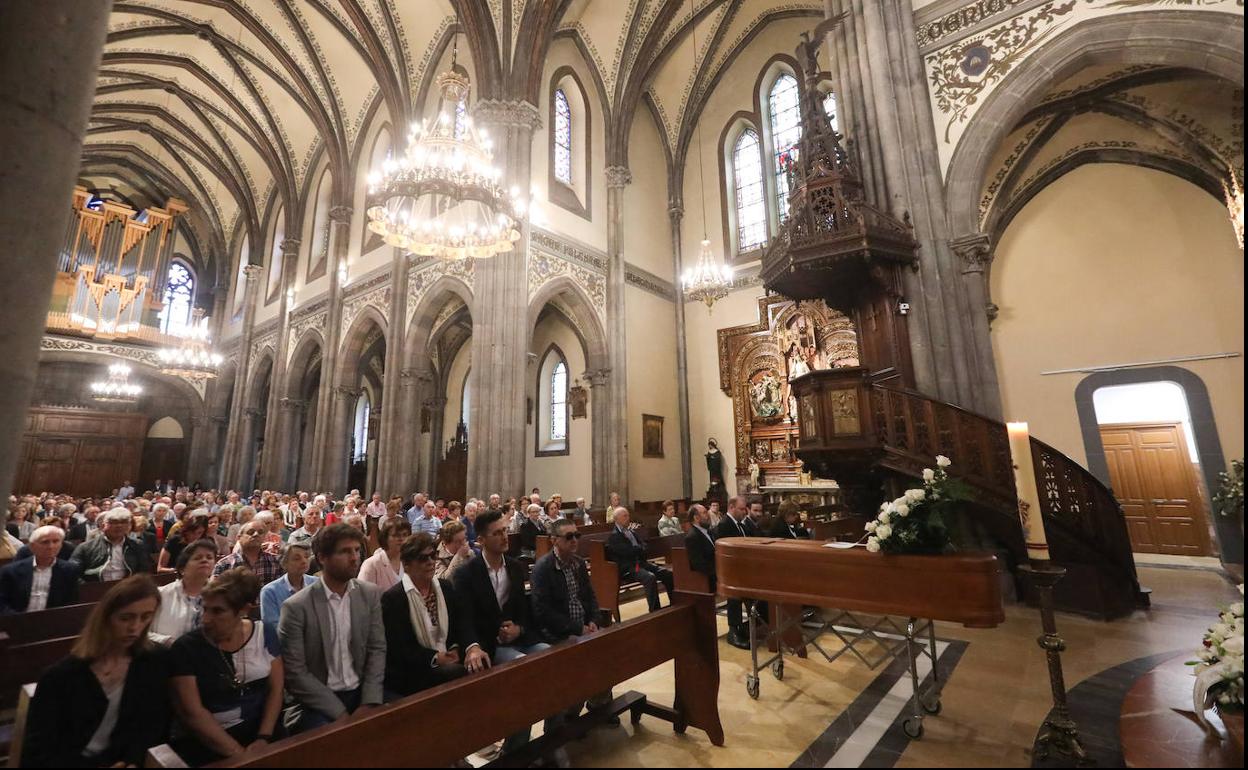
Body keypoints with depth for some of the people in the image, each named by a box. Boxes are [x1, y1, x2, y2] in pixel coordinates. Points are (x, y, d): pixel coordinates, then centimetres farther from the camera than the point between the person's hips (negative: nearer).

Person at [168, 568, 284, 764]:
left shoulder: (264, 634, 0)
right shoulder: (185, 649, -5)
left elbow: (276, 689, 4)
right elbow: (192, 712, -8)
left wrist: (264, 738, -8)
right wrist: (238, 752, -13)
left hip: (259, 733, 2)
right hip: (206, 746, -1)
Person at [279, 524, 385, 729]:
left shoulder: (370, 594, 1)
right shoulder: (296, 607, -10)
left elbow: (377, 649, 2)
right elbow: (295, 673, -9)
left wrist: (369, 703, -10)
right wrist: (340, 712, -14)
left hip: (360, 693, 3)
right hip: (318, 701, -3)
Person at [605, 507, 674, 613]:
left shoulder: (632, 532, 19)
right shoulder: (614, 536, -7)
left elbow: (643, 546, 15)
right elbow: (628, 551, -18)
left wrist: (638, 550, -8)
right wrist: (641, 549, -1)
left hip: (640, 562, 8)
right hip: (627, 568, -8)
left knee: (668, 574, -6)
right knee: (650, 577, -33)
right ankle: (655, 611, -27)